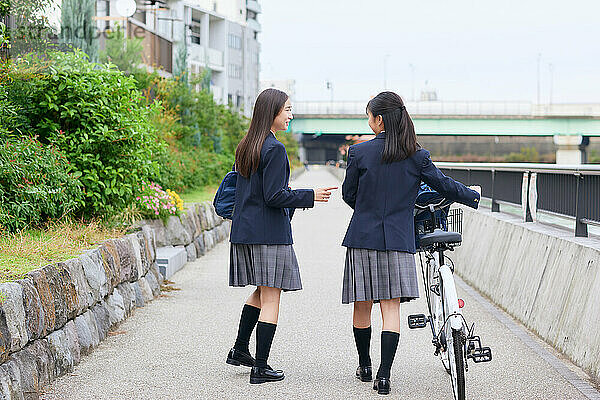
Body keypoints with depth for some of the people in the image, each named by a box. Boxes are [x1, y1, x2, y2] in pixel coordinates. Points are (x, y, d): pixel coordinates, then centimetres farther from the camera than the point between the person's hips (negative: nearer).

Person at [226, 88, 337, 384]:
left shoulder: (245, 147, 12)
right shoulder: (274, 149, -15)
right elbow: (274, 196, -19)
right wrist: (310, 196, -10)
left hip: (244, 231, 9)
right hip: (269, 232, -9)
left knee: (262, 291, 23)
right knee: (271, 297, -2)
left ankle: (239, 350, 26)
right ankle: (260, 368, 1)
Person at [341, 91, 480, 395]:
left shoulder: (359, 152, -5)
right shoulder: (417, 156, -1)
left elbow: (349, 194, 5)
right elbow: (444, 185, 8)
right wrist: (472, 196, 27)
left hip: (363, 236, -1)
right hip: (398, 239, 1)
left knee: (363, 305, 12)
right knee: (391, 306, 2)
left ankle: (364, 366, 26)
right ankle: (384, 376, -5)